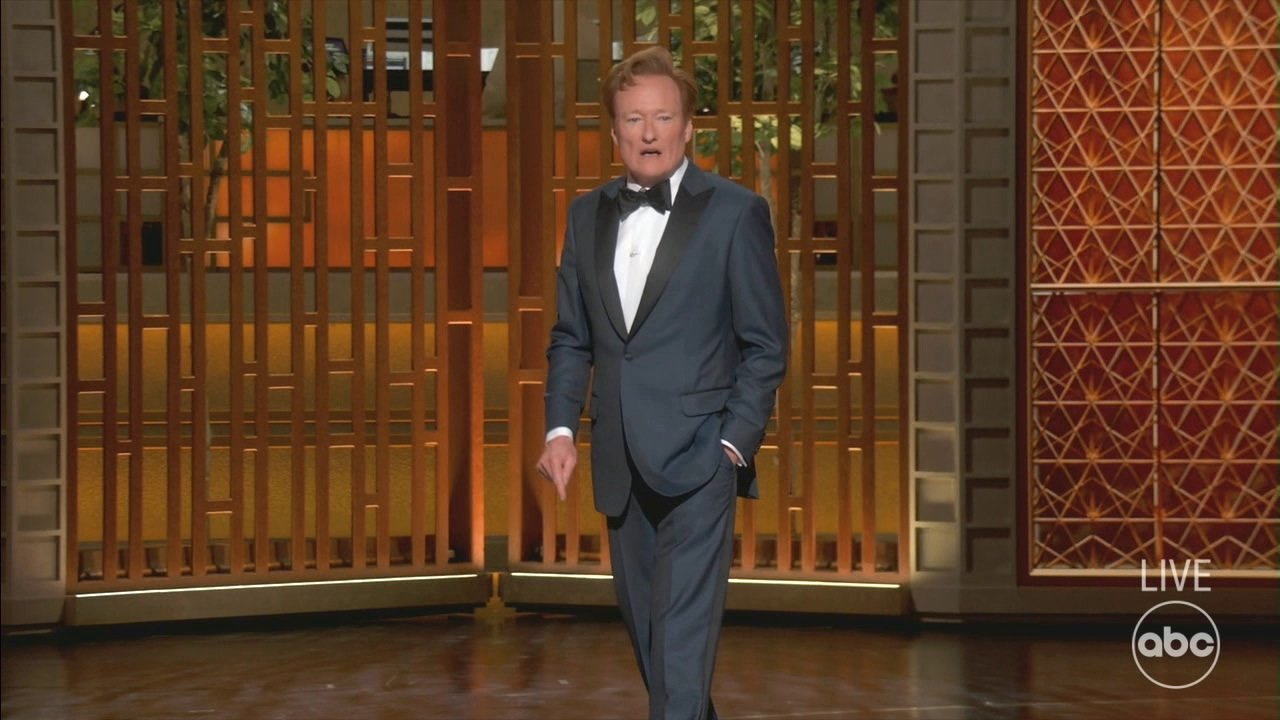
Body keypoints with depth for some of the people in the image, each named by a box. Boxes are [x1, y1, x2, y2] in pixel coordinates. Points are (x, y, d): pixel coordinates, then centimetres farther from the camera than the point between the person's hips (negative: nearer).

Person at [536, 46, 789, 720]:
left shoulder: (735, 212, -4)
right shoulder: (587, 214, 10)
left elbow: (765, 344, -3)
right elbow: (571, 337, 14)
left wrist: (734, 443, -11)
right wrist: (560, 427, 2)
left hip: (698, 458, -5)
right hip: (621, 461, 6)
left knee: (683, 632, -10)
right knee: (643, 621, 14)